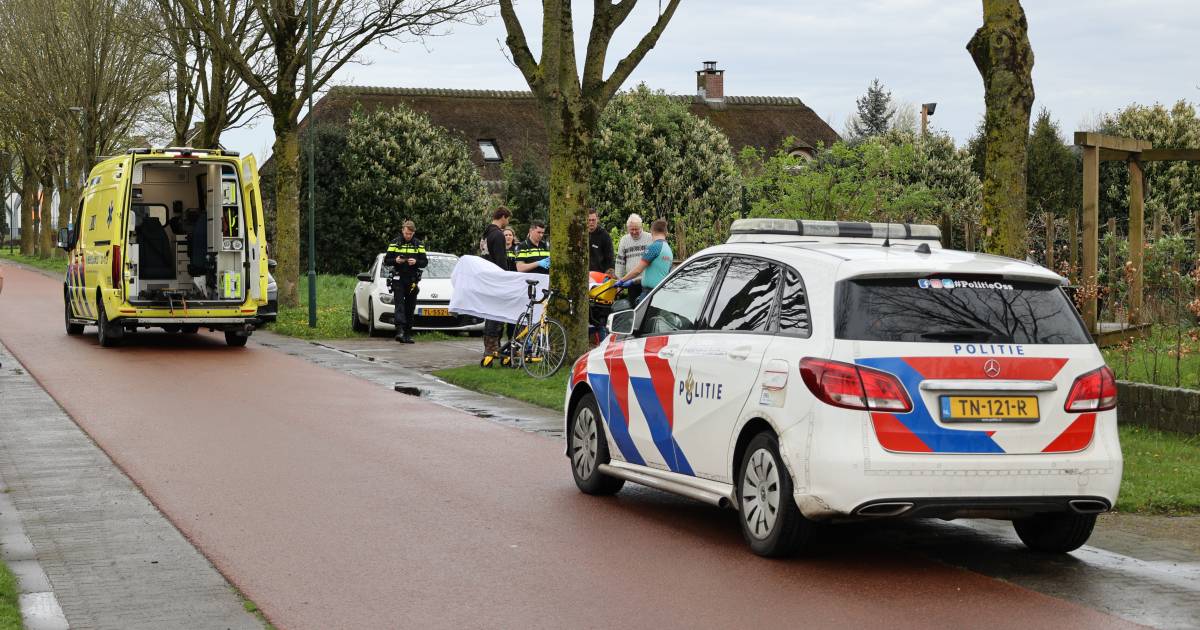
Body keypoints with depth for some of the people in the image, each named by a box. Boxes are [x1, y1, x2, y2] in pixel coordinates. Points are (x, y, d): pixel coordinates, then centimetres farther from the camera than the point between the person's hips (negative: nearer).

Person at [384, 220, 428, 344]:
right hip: (398, 279, -2)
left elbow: (425, 262, 5)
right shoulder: (395, 243, 4)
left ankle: (408, 334, 10)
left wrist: (416, 262, -16)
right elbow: (386, 260, 5)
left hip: (412, 281, 2)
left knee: (410, 308, 4)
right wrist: (396, 261, -16)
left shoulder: (419, 244, 7)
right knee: (399, 304, -15)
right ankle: (400, 331, -28)